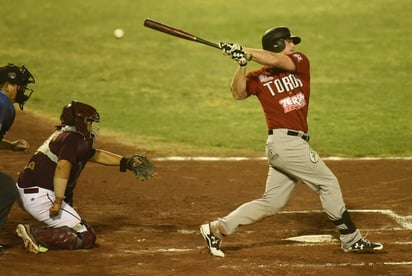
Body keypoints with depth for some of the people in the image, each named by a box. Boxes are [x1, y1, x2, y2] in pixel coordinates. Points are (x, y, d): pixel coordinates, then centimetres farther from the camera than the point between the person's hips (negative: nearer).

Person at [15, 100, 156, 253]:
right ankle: (36, 235, -19)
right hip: (41, 197, -10)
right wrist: (58, 202, -29)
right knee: (86, 237, -7)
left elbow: (96, 155, 31)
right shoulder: (73, 138, -9)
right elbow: (63, 167, -25)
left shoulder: (62, 135, 21)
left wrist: (125, 162, 30)